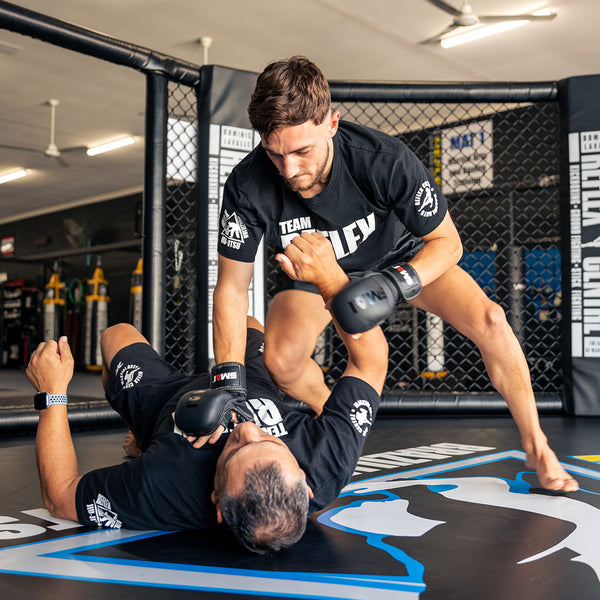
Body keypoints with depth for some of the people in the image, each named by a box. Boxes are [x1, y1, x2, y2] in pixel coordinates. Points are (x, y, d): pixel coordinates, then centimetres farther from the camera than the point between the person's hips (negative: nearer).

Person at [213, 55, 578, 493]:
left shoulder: (385, 160, -36)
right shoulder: (247, 186, -33)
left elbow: (447, 242, -23)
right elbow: (232, 289, -24)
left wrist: (394, 284, -43)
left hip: (400, 256, 0)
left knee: (489, 321, -19)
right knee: (281, 358, -26)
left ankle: (537, 448, 4)